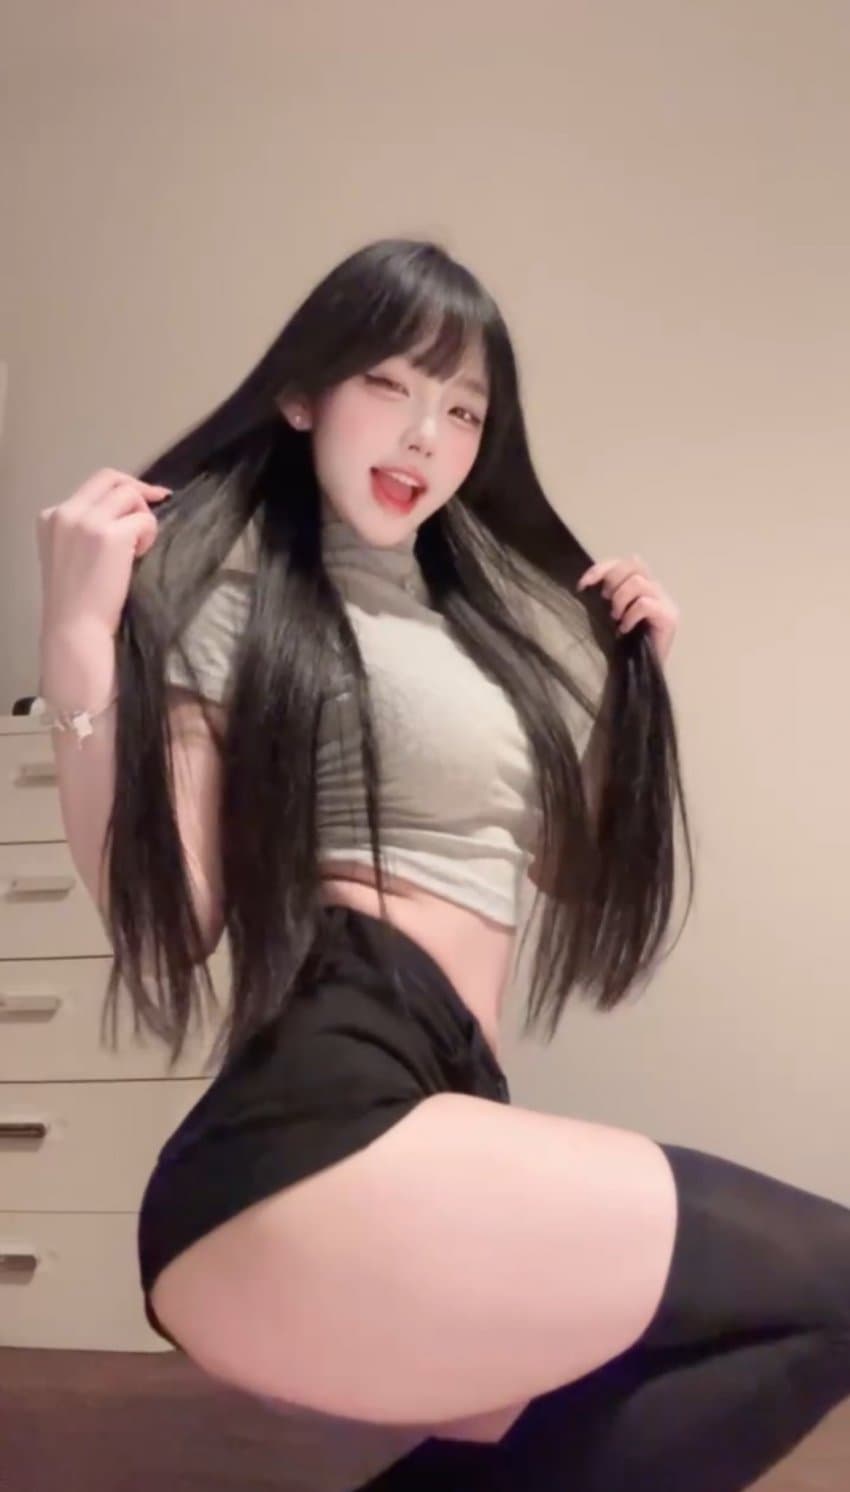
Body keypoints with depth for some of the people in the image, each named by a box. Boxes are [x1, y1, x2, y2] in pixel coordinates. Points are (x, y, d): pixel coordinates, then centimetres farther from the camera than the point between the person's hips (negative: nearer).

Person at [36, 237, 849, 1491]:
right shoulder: (236, 592, -1)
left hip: (433, 1117, 9)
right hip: (327, 1141, -8)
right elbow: (166, 932, -10)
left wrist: (635, 675, 19)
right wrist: (83, 651, -19)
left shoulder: (473, 615, 21)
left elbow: (564, 866, 27)